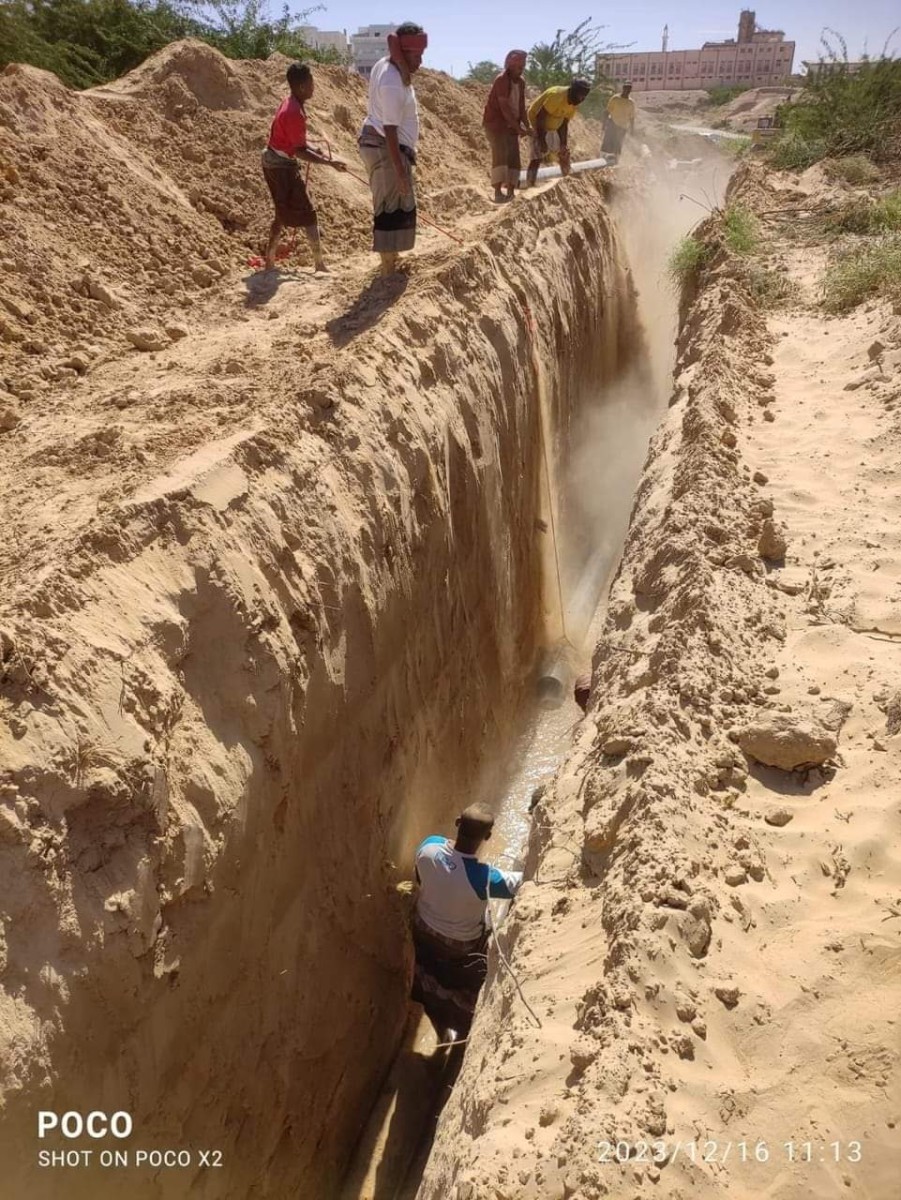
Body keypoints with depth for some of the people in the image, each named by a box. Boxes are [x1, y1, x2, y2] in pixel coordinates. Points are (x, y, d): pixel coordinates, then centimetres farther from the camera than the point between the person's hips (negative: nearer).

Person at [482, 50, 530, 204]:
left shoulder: (521, 82, 7)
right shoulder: (501, 80, -18)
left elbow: (521, 107, 9)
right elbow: (505, 108, -23)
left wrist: (527, 126, -4)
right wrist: (519, 128, -25)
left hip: (511, 126, 8)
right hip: (495, 124, -8)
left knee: (514, 158, 3)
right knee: (500, 155, -22)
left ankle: (511, 193, 6)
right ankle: (498, 193, -30)